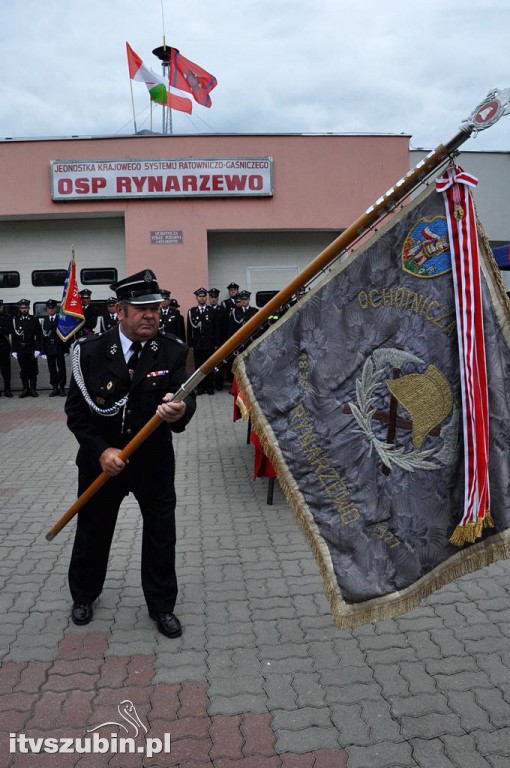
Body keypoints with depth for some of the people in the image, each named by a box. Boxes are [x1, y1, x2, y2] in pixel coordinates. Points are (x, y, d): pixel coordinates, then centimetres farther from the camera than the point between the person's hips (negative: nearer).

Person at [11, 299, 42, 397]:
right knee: (23, 370, 5)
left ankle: (33, 389, 9)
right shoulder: (15, 320, 5)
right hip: (20, 349, 1)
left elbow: (38, 336, 0)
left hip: (31, 349, -1)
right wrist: (14, 350, -2)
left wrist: (37, 349, -7)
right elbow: (14, 336, 4)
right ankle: (25, 389, 12)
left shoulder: (34, 320, 3)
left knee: (33, 370, 1)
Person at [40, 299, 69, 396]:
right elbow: (42, 336, 4)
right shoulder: (43, 320, 7)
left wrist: (66, 349, -6)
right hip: (49, 349, 2)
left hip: (59, 348, -2)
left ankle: (62, 387, 10)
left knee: (61, 368, 2)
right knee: (52, 369, 5)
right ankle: (55, 387, 12)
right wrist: (43, 351, -2)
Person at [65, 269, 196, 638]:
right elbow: (75, 411, -8)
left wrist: (180, 410, -47)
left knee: (162, 536, 10)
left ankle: (162, 605, 33)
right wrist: (101, 451, -19)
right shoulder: (90, 351, -12)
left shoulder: (173, 351, -11)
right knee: (92, 531, 19)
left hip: (154, 461, 0)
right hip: (102, 460, 1)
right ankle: (84, 595, 46)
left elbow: (185, 397, -23)